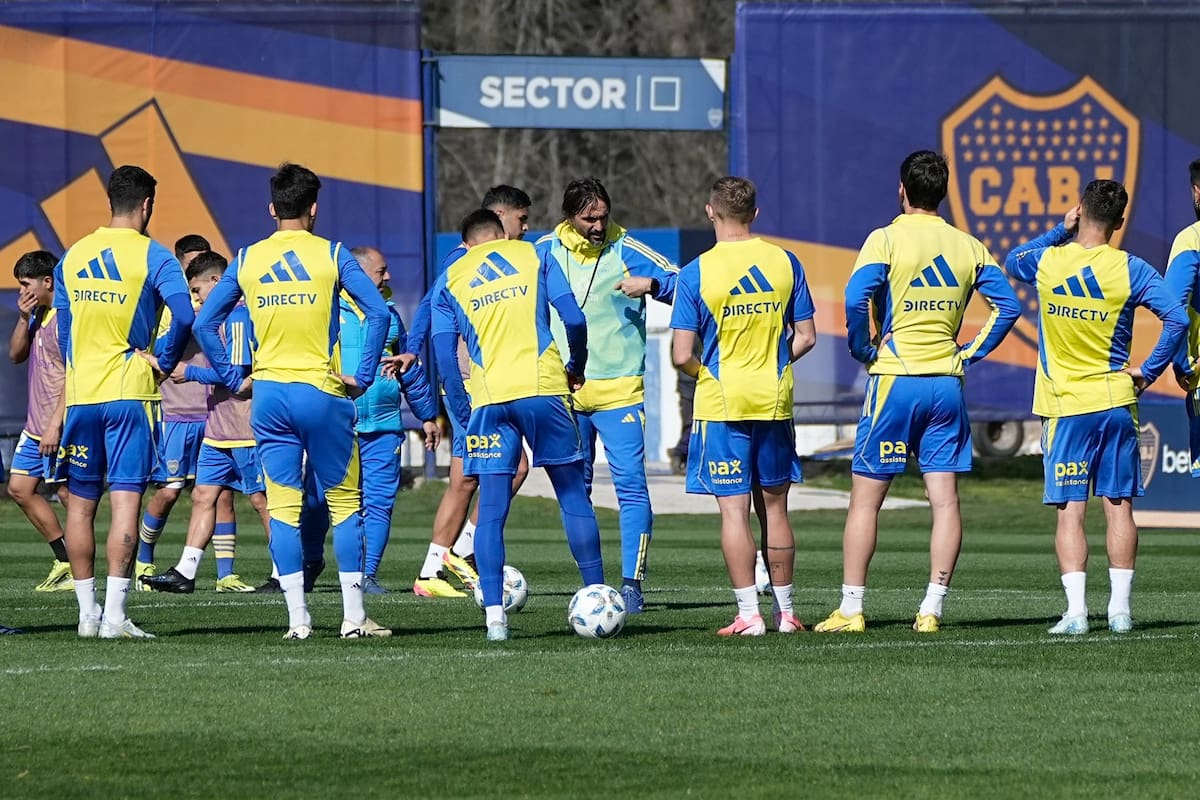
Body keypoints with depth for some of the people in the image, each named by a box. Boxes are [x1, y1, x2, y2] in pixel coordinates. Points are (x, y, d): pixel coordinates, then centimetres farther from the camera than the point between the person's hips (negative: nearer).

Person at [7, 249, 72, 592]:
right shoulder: (38, 315, 12)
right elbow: (16, 355, 18)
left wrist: (55, 425, -23)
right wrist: (24, 319, 1)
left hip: (60, 425, -10)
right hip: (35, 424, 10)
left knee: (69, 493, -6)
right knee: (19, 489, 12)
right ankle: (65, 561, 18)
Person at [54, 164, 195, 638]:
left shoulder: (73, 257, 9)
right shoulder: (153, 257, -6)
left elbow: (63, 329, 15)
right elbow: (184, 315, -19)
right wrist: (165, 363, -5)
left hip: (80, 394, 4)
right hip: (131, 392, -4)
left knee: (81, 501, 11)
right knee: (126, 500, -7)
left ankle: (88, 613, 13)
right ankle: (114, 614, -15)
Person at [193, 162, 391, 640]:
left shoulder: (247, 259, 6)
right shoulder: (331, 255, -3)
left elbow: (204, 323, 6)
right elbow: (377, 313, -12)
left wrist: (233, 379, 10)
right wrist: (363, 377, -5)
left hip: (268, 393, 2)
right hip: (322, 391, -2)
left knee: (282, 506, 5)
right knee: (344, 503, 6)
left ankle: (297, 619, 1)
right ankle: (354, 616, 3)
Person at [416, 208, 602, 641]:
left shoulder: (451, 280, 13)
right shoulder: (534, 257, 10)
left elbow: (445, 355, 5)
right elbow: (575, 320, 1)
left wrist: (462, 414, 12)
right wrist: (575, 368, 17)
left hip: (488, 398, 1)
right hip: (543, 388, -1)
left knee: (491, 511, 4)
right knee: (574, 498, 9)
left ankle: (494, 614, -4)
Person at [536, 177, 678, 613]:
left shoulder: (626, 250, -4)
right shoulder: (547, 251, 4)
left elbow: (682, 286, -4)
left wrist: (650, 284, -22)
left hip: (620, 388, -3)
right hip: (564, 389, 3)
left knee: (630, 484, -11)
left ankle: (631, 583, -11)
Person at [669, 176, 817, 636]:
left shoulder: (695, 274, -9)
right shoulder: (785, 263, 1)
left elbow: (682, 356, -10)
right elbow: (805, 337, 5)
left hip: (720, 404, -3)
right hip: (775, 401, 3)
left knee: (733, 509, -1)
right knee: (775, 507, 13)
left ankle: (748, 614, -6)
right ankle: (785, 611, 17)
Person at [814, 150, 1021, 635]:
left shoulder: (886, 239, -6)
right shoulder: (968, 247, 7)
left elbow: (857, 299, -19)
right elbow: (1007, 307, 5)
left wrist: (863, 349, -4)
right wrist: (968, 354, 9)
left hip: (894, 379, -3)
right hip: (946, 382, 3)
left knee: (865, 498, 3)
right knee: (945, 499, 3)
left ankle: (851, 609, 2)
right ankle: (932, 609, 0)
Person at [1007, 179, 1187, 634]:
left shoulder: (1046, 262, -3)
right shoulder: (1130, 270, -5)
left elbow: (1011, 261, 21)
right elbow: (1177, 319, -13)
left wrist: (1061, 232, 20)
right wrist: (1148, 372, -3)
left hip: (1065, 406, 0)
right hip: (1116, 403, 0)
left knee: (1070, 511, 0)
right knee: (1118, 507, 7)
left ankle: (1076, 611, -9)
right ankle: (1120, 609, 5)